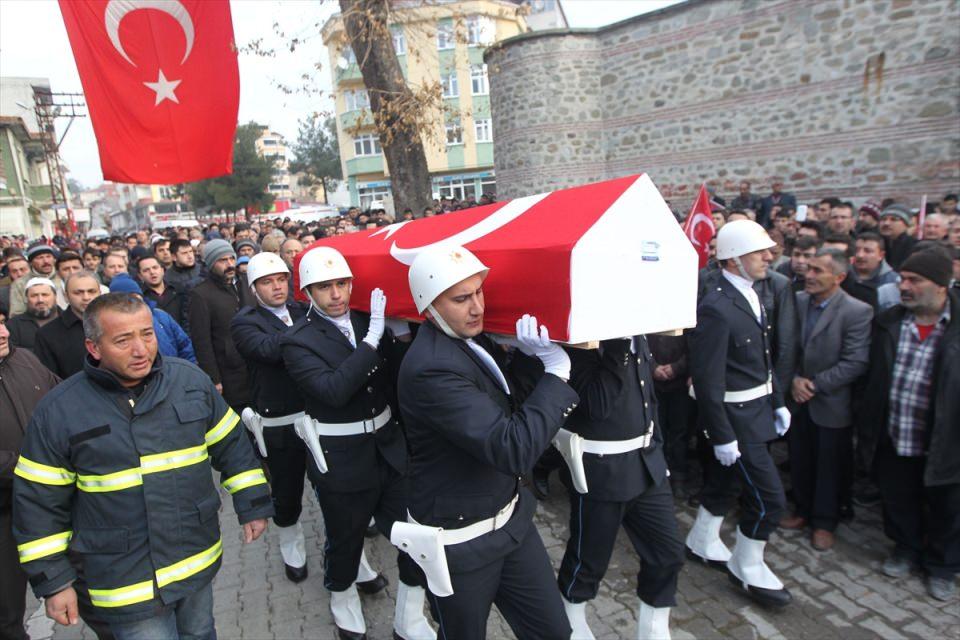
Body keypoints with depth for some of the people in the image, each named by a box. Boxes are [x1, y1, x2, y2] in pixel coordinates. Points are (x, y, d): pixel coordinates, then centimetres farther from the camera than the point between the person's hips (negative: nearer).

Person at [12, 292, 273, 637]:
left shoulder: (191, 380, -7)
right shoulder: (57, 411, -12)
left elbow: (232, 446, 2)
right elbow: (39, 503, -4)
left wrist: (253, 504, 2)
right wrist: (53, 582, -1)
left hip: (199, 560, 3)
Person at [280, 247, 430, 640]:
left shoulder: (369, 321, 2)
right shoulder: (298, 341, -11)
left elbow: (398, 378, 3)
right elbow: (333, 390, -27)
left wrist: (399, 333, -12)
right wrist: (372, 338, -29)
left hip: (389, 448, 4)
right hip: (342, 460, -4)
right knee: (345, 540, 16)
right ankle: (343, 599, 49)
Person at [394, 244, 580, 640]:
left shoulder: (469, 338, -1)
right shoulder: (431, 368, -29)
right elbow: (514, 451, -33)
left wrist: (536, 359, -9)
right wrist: (556, 372, -26)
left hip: (510, 516, 7)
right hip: (459, 540, -7)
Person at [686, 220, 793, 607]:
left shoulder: (752, 296, 6)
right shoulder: (716, 309, -23)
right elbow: (708, 380, -22)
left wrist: (778, 402, 16)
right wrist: (723, 436, -19)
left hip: (757, 409, 9)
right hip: (736, 417, -9)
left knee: (723, 482, 21)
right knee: (769, 496, 1)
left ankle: (702, 544, 41)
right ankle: (747, 568, 24)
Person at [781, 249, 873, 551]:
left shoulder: (857, 312, -16)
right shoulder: (797, 301, -3)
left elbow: (855, 363, -18)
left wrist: (815, 384, -18)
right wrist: (794, 379, -11)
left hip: (832, 404, -4)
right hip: (798, 400, 4)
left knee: (830, 467, 12)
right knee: (800, 462, 17)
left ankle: (824, 522, 30)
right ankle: (804, 511, 37)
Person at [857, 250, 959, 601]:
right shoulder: (888, 321, -1)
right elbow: (871, 376, 6)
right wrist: (867, 423, 6)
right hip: (893, 440, 3)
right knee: (898, 502, 19)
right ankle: (906, 548, 44)